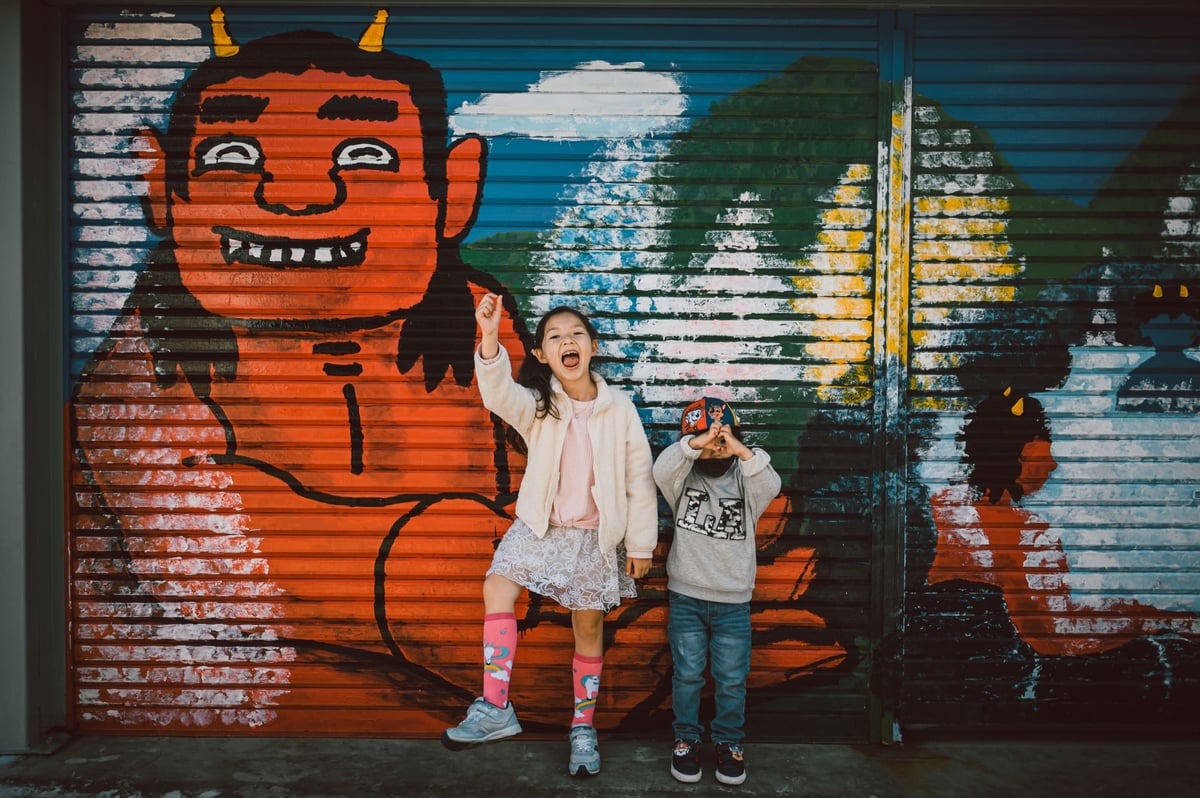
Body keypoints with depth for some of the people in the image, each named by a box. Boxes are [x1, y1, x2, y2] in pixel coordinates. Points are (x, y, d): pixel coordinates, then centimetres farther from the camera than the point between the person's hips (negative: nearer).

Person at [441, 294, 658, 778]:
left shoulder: (619, 409, -5)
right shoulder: (537, 405, -4)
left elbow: (639, 480, -2)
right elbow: (498, 392, -27)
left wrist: (641, 542, -2)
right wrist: (489, 337, -45)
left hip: (595, 537, -1)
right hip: (540, 528, 1)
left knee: (589, 628, 8)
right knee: (497, 585, -22)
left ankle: (583, 729, 26)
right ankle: (494, 709, -16)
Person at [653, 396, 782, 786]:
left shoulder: (745, 479, -1)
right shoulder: (685, 479, -3)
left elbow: (770, 485, -23)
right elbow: (662, 470, -25)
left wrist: (744, 453, -42)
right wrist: (694, 445, -42)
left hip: (733, 602, 1)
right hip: (686, 597, 0)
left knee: (732, 679, 8)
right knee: (687, 674, 8)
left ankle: (730, 743, 27)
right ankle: (686, 740, 26)